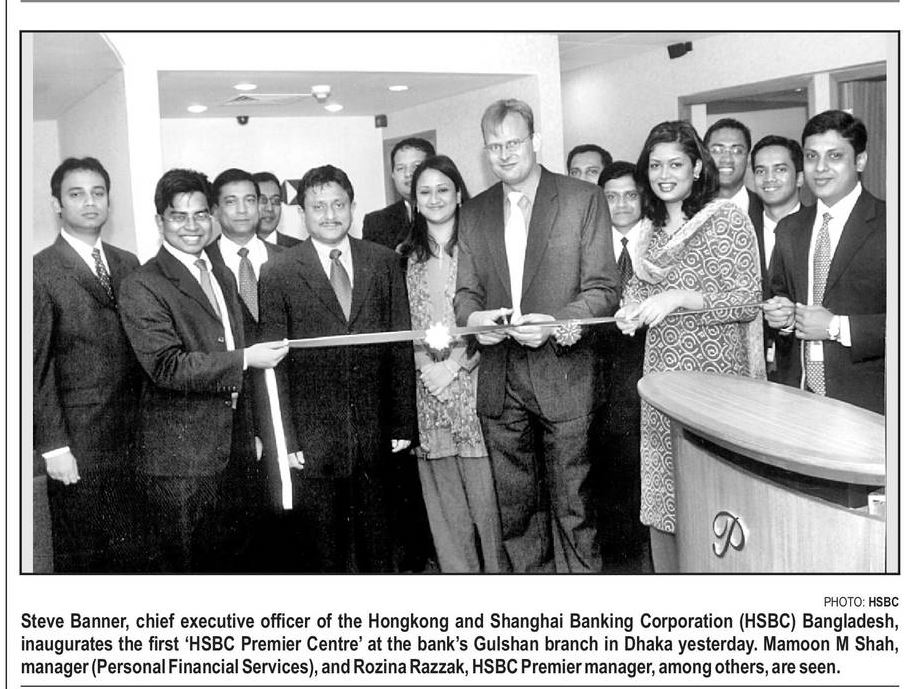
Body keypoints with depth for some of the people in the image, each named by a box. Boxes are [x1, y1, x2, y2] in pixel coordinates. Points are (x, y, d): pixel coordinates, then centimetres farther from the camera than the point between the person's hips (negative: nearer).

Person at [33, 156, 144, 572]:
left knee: (130, 553, 12)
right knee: (80, 557, 7)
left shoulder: (128, 265, 11)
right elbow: (36, 366, -9)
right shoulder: (40, 272, -7)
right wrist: (52, 445, -12)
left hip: (134, 437, 5)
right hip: (78, 445, -5)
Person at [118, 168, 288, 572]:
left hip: (230, 446, 7)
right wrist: (245, 359, -20)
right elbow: (165, 366, -20)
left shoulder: (222, 277, 16)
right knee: (183, 564, 3)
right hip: (179, 455, -7)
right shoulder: (142, 286, -10)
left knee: (222, 557, 14)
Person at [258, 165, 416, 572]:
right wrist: (286, 441, -6)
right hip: (313, 444, -2)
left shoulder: (385, 263, 6)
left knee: (378, 548, 12)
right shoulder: (278, 275, -2)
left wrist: (402, 425, 4)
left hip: (377, 437, 2)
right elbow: (272, 364, -2)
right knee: (324, 553, 9)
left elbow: (401, 348, 7)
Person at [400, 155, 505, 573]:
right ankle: (458, 570, 17)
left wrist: (454, 365, -10)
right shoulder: (405, 255, 10)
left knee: (484, 486, -2)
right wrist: (425, 366, -5)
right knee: (442, 491, 6)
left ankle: (497, 569, 11)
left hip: (472, 378, -2)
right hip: (425, 385, 3)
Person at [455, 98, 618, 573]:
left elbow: (602, 290, -4)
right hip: (499, 383, 4)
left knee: (572, 507, 1)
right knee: (515, 507, 10)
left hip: (564, 376, -4)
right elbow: (466, 290, 14)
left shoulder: (584, 200, -1)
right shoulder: (473, 213, 12)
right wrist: (472, 317, -10)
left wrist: (554, 322, -21)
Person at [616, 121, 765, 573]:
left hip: (715, 373, -5)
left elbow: (749, 301, -9)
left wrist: (680, 297, -19)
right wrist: (631, 309, 1)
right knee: (659, 500, 8)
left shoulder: (727, 219, -5)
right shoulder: (650, 229, 13)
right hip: (661, 375, 6)